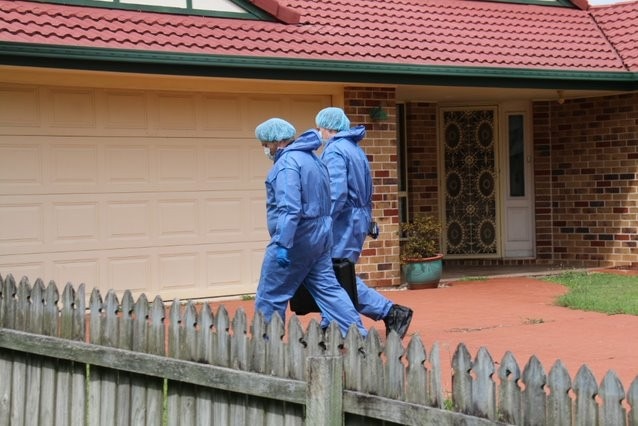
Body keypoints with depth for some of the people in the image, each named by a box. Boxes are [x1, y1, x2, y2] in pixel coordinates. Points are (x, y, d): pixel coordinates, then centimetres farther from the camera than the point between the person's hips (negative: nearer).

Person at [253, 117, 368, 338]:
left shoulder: (287, 162, -15)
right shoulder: (312, 158, 17)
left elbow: (289, 208, -25)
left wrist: (282, 244, -27)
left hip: (297, 237, -10)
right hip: (320, 235, 10)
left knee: (269, 297, 0)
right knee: (327, 288, 9)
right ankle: (359, 335, 4)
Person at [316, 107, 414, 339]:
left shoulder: (333, 150, -12)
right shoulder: (355, 149, 18)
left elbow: (337, 192, -23)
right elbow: (366, 191, 22)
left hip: (344, 221, -10)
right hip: (359, 218, 10)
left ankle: (391, 312, -13)